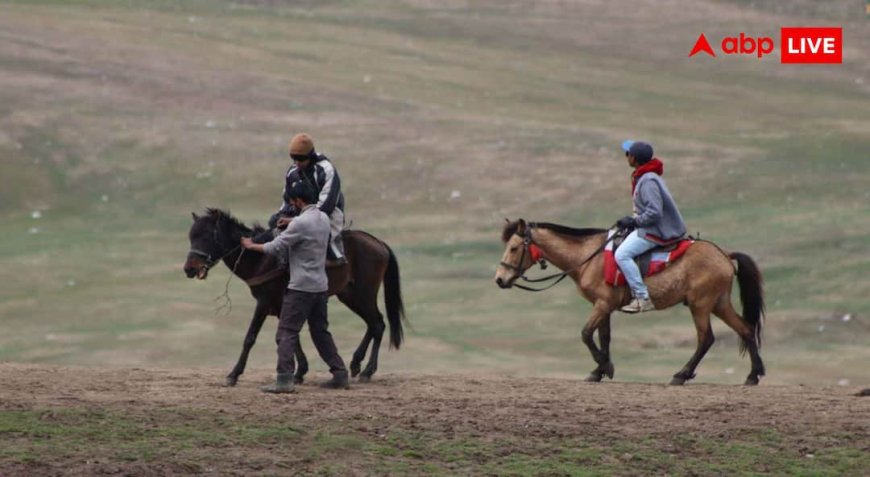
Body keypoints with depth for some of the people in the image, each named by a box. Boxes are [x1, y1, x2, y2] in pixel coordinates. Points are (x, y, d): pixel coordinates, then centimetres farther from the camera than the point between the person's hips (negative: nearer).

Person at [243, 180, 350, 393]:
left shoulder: (300, 223, -18)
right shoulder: (323, 219, 7)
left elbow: (276, 248, -14)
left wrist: (252, 246, 0)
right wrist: (289, 224, 26)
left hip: (301, 288, -8)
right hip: (320, 286, 8)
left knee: (286, 333, -6)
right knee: (321, 332, 18)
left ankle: (284, 379, -13)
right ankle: (340, 374, 17)